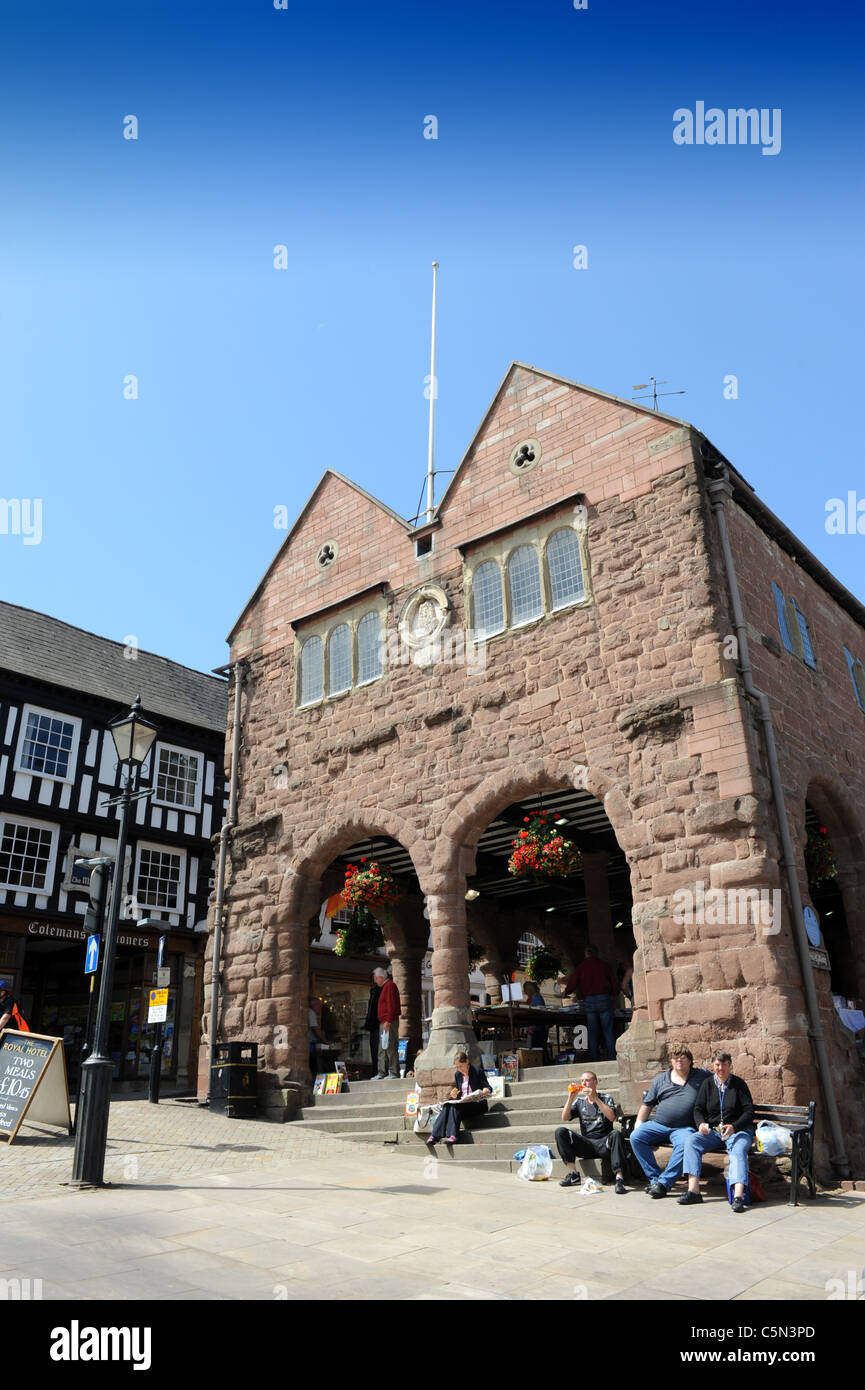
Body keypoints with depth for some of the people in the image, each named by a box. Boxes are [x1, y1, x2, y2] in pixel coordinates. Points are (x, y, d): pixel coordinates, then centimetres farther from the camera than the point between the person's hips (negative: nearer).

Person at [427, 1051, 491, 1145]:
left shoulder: (478, 1071, -1)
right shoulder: (457, 1074, 14)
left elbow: (488, 1088, -1)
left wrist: (484, 1092, -24)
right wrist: (454, 1095, -3)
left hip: (478, 1104, -5)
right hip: (463, 1103, 5)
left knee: (454, 1106, -31)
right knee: (446, 1106, -27)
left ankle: (452, 1136, -40)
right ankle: (435, 1135, -35)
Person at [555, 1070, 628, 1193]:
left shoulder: (606, 1099, 9)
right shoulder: (579, 1102, 17)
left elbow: (611, 1117, -12)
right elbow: (565, 1117, 3)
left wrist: (595, 1098, -18)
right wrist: (570, 1098, -9)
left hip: (603, 1143, -3)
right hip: (586, 1144, 3)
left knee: (615, 1134, -35)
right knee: (560, 1132, -19)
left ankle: (619, 1178, -39)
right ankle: (573, 1174, -19)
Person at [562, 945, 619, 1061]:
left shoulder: (581, 966, 4)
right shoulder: (604, 965, 6)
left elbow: (571, 986, 0)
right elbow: (615, 985, 8)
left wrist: (566, 992, 21)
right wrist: (612, 996, 26)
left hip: (589, 1001, 0)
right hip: (604, 999, 0)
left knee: (593, 1033, 6)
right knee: (608, 1032, 3)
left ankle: (594, 1060, 4)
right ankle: (612, 1059, -3)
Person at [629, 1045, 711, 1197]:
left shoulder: (702, 1075, 13)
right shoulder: (660, 1079, 18)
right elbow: (647, 1104, 21)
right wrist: (639, 1123, 9)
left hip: (684, 1128, -3)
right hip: (658, 1125, 3)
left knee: (684, 1143, -37)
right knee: (635, 1137, -23)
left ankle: (663, 1183, -30)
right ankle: (654, 1177, -14)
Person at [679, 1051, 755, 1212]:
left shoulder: (739, 1084, 2)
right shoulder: (708, 1083, 11)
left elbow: (749, 1111, -4)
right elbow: (698, 1109, 10)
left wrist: (734, 1126, -20)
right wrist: (701, 1123, -12)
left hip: (738, 1130, -3)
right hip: (712, 1131, 3)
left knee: (738, 1150, -35)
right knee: (690, 1140, -21)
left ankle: (738, 1194, -49)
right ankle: (693, 1189, -29)